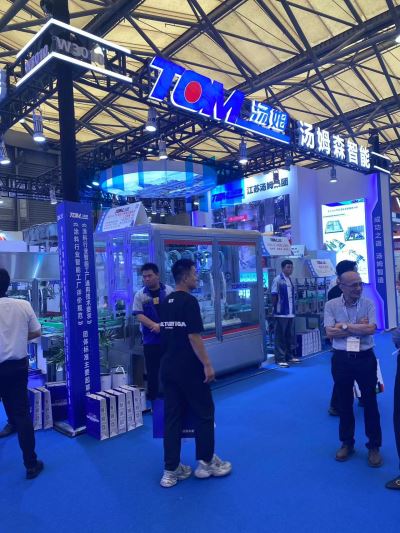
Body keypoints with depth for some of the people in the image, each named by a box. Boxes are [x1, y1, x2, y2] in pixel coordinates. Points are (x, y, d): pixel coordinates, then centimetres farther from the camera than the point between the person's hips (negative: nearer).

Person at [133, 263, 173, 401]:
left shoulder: (169, 291, 1)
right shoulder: (140, 295, 1)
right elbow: (139, 316, -7)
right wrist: (155, 326, -20)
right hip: (150, 339, 0)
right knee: (152, 370, 6)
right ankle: (152, 397, 19)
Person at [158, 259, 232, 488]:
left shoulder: (166, 302, 9)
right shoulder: (189, 301, -16)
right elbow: (194, 336, -20)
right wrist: (207, 364, -16)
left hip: (169, 367, 8)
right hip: (190, 368, -7)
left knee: (172, 417, 11)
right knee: (204, 414, 10)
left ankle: (171, 470, 16)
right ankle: (206, 463, 22)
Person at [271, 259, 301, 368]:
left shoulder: (290, 280, 11)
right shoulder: (277, 280, -9)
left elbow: (292, 296, 15)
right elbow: (274, 296, -8)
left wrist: (293, 309, 13)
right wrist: (275, 309, -8)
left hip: (290, 313, 7)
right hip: (281, 313, -7)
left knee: (290, 336, 13)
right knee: (280, 336, -1)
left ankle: (289, 356, 24)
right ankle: (280, 359, 5)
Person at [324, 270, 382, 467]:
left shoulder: (368, 304, -4)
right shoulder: (331, 305, -5)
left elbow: (371, 329, -17)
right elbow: (330, 332, -14)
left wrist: (345, 326, -15)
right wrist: (358, 327, -14)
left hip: (365, 358, 0)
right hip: (341, 359, 1)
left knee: (370, 403, 9)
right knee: (344, 403, 13)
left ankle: (374, 446, 27)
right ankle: (346, 443, 31)